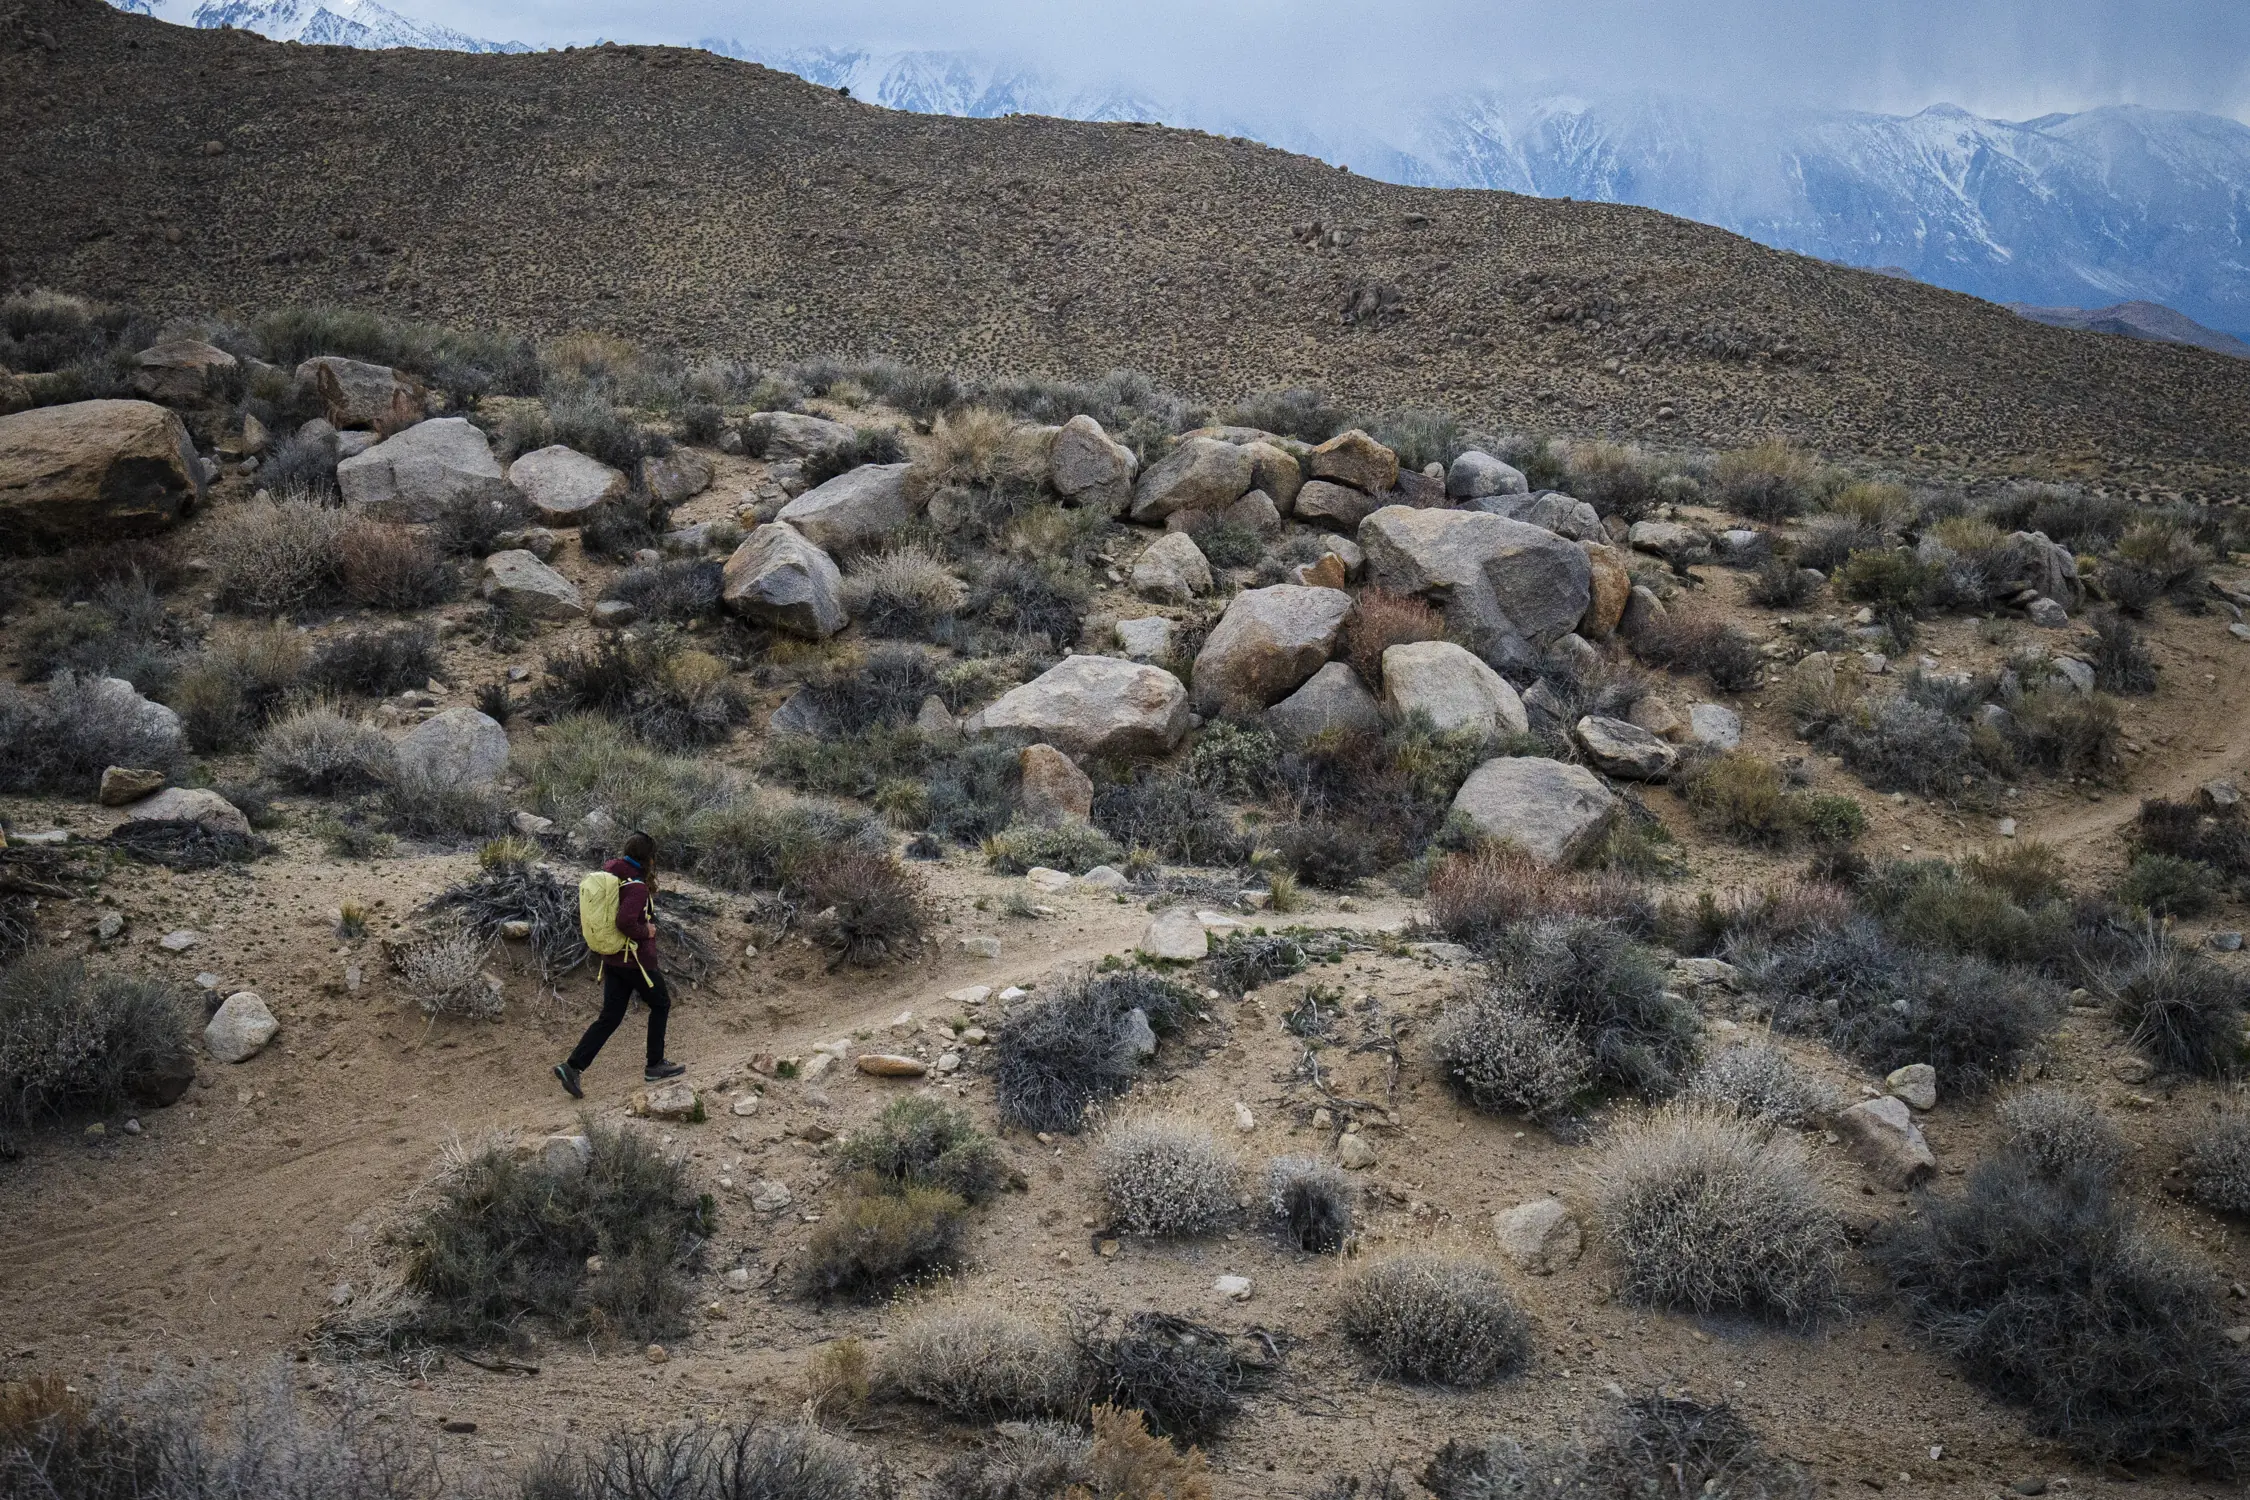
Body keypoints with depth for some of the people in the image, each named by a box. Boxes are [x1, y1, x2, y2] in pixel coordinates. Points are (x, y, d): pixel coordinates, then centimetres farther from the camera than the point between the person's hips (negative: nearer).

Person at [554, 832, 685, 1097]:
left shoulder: (611, 876, 7)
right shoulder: (636, 886, -20)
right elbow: (625, 921, -33)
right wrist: (646, 932, -16)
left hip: (612, 958, 8)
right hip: (635, 959, -8)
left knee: (610, 1016, 9)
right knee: (660, 1004, 14)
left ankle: (572, 1066, -2)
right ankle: (655, 1065, 20)